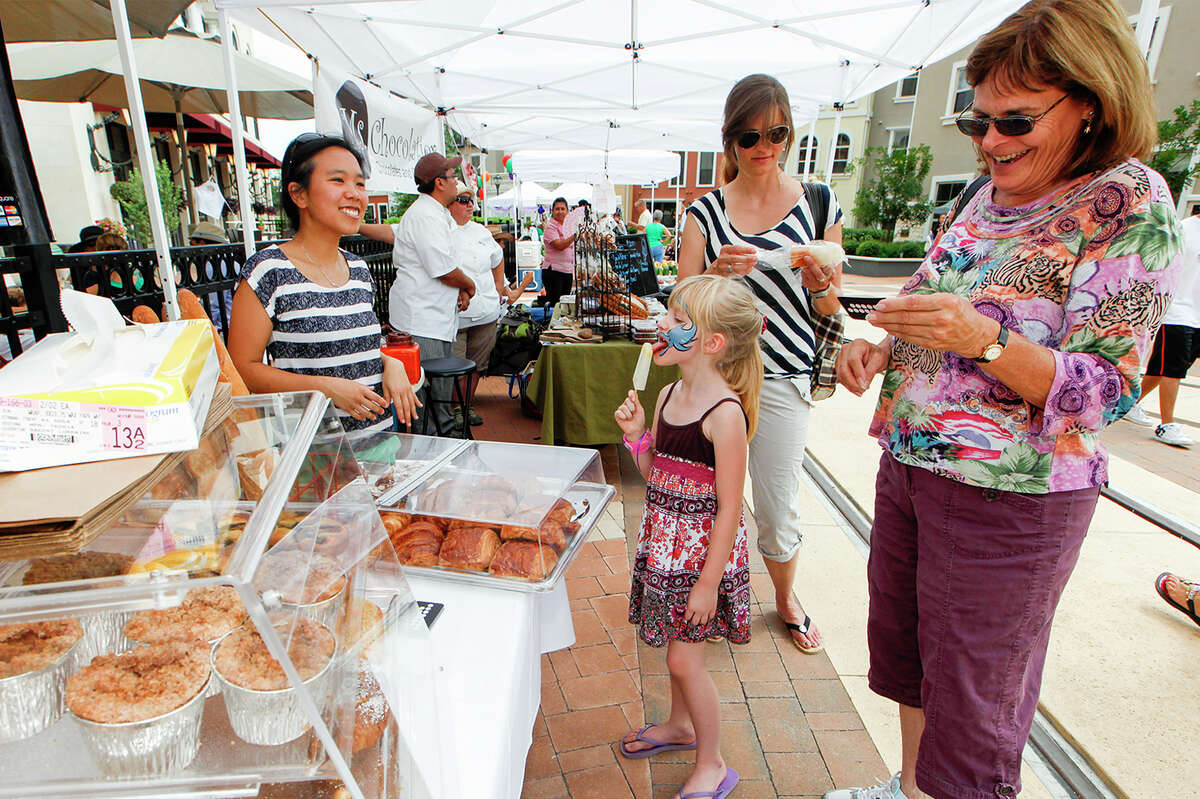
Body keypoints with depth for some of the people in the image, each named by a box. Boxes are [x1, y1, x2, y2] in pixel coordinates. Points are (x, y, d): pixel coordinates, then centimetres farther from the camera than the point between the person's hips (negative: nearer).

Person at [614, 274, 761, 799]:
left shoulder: (725, 413, -22)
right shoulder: (668, 396, 1)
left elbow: (729, 508, -19)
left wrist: (708, 582, -16)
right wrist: (635, 434, -7)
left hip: (703, 551, -7)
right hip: (665, 544, 7)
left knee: (685, 658, 4)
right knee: (677, 646, 23)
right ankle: (680, 725, 48)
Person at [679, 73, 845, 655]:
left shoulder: (819, 205, 4)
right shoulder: (705, 212, 4)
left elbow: (832, 308, 8)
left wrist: (820, 285, -14)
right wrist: (717, 272, -21)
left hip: (783, 377, 0)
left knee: (778, 510, 5)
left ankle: (785, 600, 36)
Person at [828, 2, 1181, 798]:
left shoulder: (1131, 205, -12)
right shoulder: (987, 195, 8)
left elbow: (1107, 390, -17)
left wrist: (985, 339, -33)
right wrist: (879, 346, -4)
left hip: (1008, 498, -7)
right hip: (908, 464, 8)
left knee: (970, 696, 10)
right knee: (900, 647, 23)